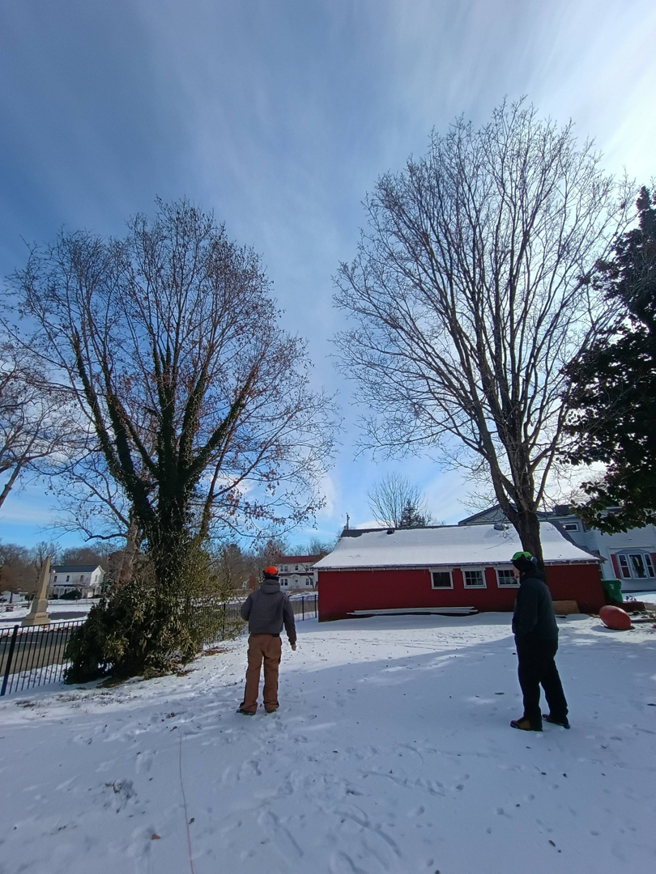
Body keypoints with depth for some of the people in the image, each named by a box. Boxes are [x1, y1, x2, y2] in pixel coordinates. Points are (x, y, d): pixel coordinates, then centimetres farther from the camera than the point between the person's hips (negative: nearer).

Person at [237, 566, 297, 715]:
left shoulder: (254, 595, -3)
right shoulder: (282, 597, 0)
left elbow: (244, 613, 3)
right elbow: (289, 620, 5)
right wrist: (292, 640, 15)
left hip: (255, 637, 0)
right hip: (273, 639, 0)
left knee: (253, 670, 8)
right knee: (272, 671, 11)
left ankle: (249, 706, 10)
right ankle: (271, 704, 18)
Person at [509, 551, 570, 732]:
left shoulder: (529, 585, -22)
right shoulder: (539, 583, 12)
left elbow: (527, 617, -25)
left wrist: (521, 635, -13)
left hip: (534, 641, -10)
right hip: (547, 639, 10)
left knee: (528, 679, 1)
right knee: (549, 677, 19)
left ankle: (532, 720, 9)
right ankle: (559, 714, 30)